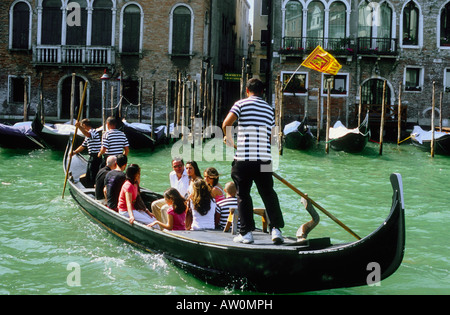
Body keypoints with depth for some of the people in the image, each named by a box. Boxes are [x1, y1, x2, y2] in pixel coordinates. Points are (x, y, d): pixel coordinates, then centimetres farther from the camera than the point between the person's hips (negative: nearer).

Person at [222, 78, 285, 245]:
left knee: (243, 195, 8)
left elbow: (226, 124, -12)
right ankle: (276, 229, 6)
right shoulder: (269, 109, 14)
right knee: (269, 194, 13)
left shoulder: (241, 104, 1)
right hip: (264, 159, 3)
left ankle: (246, 233, 9)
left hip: (243, 159, -3)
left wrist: (229, 139, 7)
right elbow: (272, 136, 17)